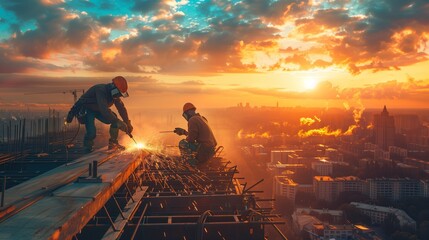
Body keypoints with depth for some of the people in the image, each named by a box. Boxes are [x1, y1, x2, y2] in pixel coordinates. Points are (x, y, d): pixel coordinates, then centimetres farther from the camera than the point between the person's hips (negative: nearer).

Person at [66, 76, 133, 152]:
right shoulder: (100, 91, -34)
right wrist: (118, 121, -47)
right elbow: (104, 110, -45)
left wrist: (128, 124, -4)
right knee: (91, 132, -28)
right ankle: (88, 149, 1)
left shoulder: (114, 93, -8)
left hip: (97, 109, 8)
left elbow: (121, 108, 1)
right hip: (85, 109, -8)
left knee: (115, 121, -11)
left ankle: (113, 143, 4)